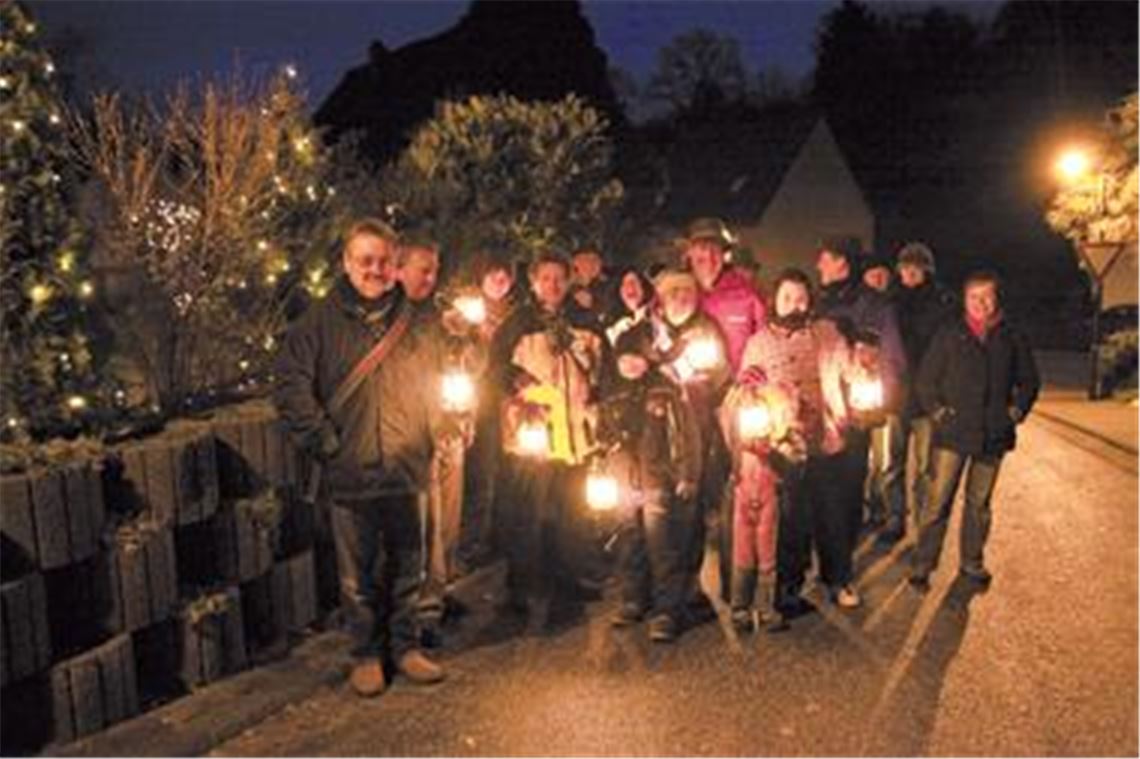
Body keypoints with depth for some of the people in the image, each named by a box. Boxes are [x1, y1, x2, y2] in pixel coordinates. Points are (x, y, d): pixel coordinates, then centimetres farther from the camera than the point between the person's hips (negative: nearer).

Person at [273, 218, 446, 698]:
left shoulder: (419, 325, 7)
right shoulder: (319, 324, -3)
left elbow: (437, 386, 17)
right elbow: (290, 388, -7)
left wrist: (430, 437, 7)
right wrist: (326, 442, -11)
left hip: (404, 469, 3)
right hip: (349, 474, -2)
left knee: (406, 566, 12)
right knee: (358, 573, 8)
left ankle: (404, 647, 29)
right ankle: (366, 655, 25)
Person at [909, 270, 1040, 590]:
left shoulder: (1012, 339, 5)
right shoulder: (949, 335, 0)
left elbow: (1029, 381, 16)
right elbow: (926, 378, 4)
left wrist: (1016, 412, 6)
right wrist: (937, 411, -4)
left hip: (993, 435, 2)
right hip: (952, 432, -2)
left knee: (979, 503, 14)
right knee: (938, 501, -3)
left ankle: (972, 562, 28)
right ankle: (922, 566, 5)